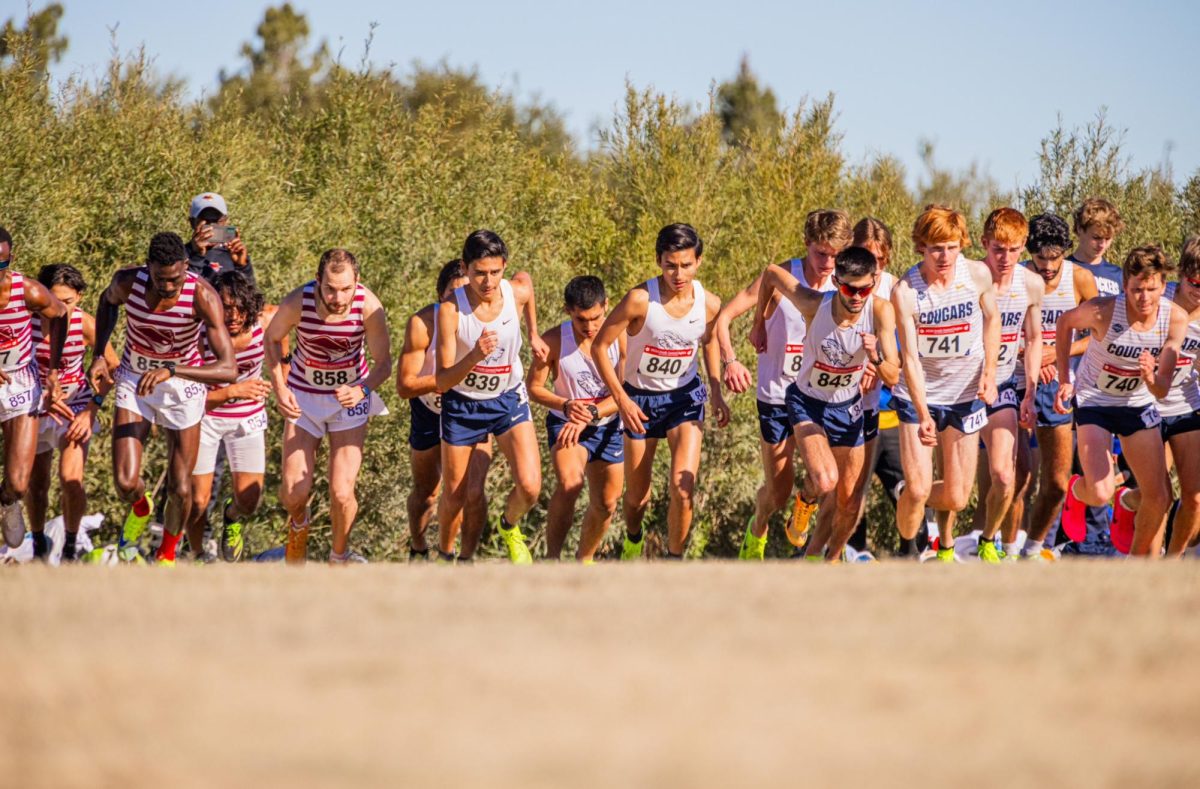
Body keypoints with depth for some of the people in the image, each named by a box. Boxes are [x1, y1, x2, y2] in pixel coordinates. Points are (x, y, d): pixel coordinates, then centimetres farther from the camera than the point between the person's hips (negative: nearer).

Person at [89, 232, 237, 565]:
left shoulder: (203, 297, -31)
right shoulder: (128, 282, -23)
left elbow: (228, 369, -37)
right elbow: (108, 301, 6)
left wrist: (170, 371, -48)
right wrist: (98, 355, -4)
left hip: (183, 385, -1)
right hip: (134, 382, 1)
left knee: (180, 490, 3)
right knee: (125, 483, -11)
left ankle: (167, 553, 35)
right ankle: (140, 507, 28)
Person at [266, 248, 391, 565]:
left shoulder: (369, 307, -26)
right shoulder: (298, 303, -24)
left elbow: (383, 362, -15)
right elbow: (272, 339, -2)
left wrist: (363, 390, -35)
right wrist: (280, 388, -12)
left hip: (350, 397, -1)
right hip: (304, 396, 1)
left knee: (342, 493, -10)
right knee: (293, 493, -3)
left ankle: (339, 555, 20)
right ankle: (299, 524, 36)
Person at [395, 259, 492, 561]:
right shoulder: (423, 324, -29)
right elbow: (404, 386, -28)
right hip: (429, 411, 0)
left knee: (473, 492, -15)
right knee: (426, 492, 18)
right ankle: (418, 550, 46)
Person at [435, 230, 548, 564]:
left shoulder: (518, 292, -18)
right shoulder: (451, 311, -27)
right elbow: (442, 381, -24)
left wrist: (533, 335, 18)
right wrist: (475, 356, -41)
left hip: (509, 399, 2)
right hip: (463, 403, -2)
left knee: (529, 487, -14)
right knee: (454, 495, 10)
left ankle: (510, 526, 20)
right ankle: (445, 556, 39)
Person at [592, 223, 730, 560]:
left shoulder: (709, 304, -13)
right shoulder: (640, 300, -24)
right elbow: (600, 346, -15)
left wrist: (716, 391, 3)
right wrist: (621, 399, -17)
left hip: (685, 396, 1)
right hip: (640, 399, -1)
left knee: (683, 487, -17)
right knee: (637, 497, 11)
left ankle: (674, 561, 0)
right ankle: (633, 542, 44)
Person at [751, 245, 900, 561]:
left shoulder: (881, 312, -24)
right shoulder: (815, 304, -27)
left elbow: (892, 378, -24)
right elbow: (772, 273, -9)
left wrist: (875, 358, -46)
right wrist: (759, 323, 3)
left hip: (848, 407, 2)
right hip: (807, 402, -2)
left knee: (849, 502, 7)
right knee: (825, 481, -25)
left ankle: (829, 560, 35)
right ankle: (806, 497, 12)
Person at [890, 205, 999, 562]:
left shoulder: (978, 275, -11)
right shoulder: (905, 292, -20)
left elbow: (991, 320, 9)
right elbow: (910, 358, -22)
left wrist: (989, 373, -1)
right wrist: (923, 415, -30)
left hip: (966, 395, 2)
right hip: (918, 397, -2)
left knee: (957, 497, 2)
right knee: (917, 489, -13)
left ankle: (945, 544, 37)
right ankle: (907, 550, 16)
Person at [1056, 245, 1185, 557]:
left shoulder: (1175, 318, -19)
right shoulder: (1103, 310, -28)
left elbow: (1162, 390, -15)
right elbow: (1065, 322, -4)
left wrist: (1151, 378, -39)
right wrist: (1064, 380, -2)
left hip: (1138, 405, 3)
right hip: (1093, 401, -3)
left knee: (1159, 498, 3)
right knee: (1100, 494, -17)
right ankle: (1076, 491, 21)